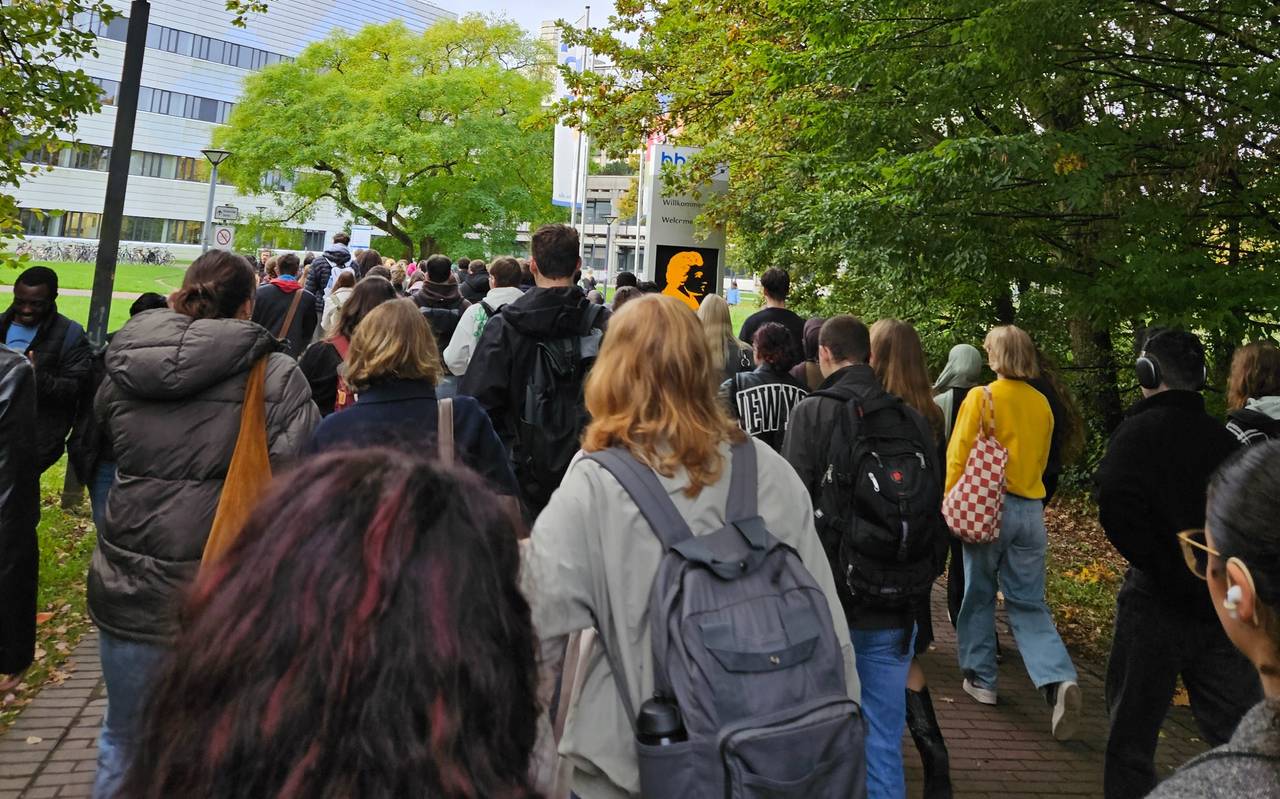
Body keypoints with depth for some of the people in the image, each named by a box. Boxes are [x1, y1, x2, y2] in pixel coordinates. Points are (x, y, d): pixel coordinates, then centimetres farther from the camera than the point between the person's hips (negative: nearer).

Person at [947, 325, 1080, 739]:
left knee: (979, 595, 12)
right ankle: (1059, 679, -10)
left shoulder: (981, 397, -7)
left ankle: (980, 677, 20)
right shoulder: (1041, 404, 7)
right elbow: (1041, 460, 16)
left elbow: (959, 457, -9)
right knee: (1028, 604, 8)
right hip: (1031, 510, 4)